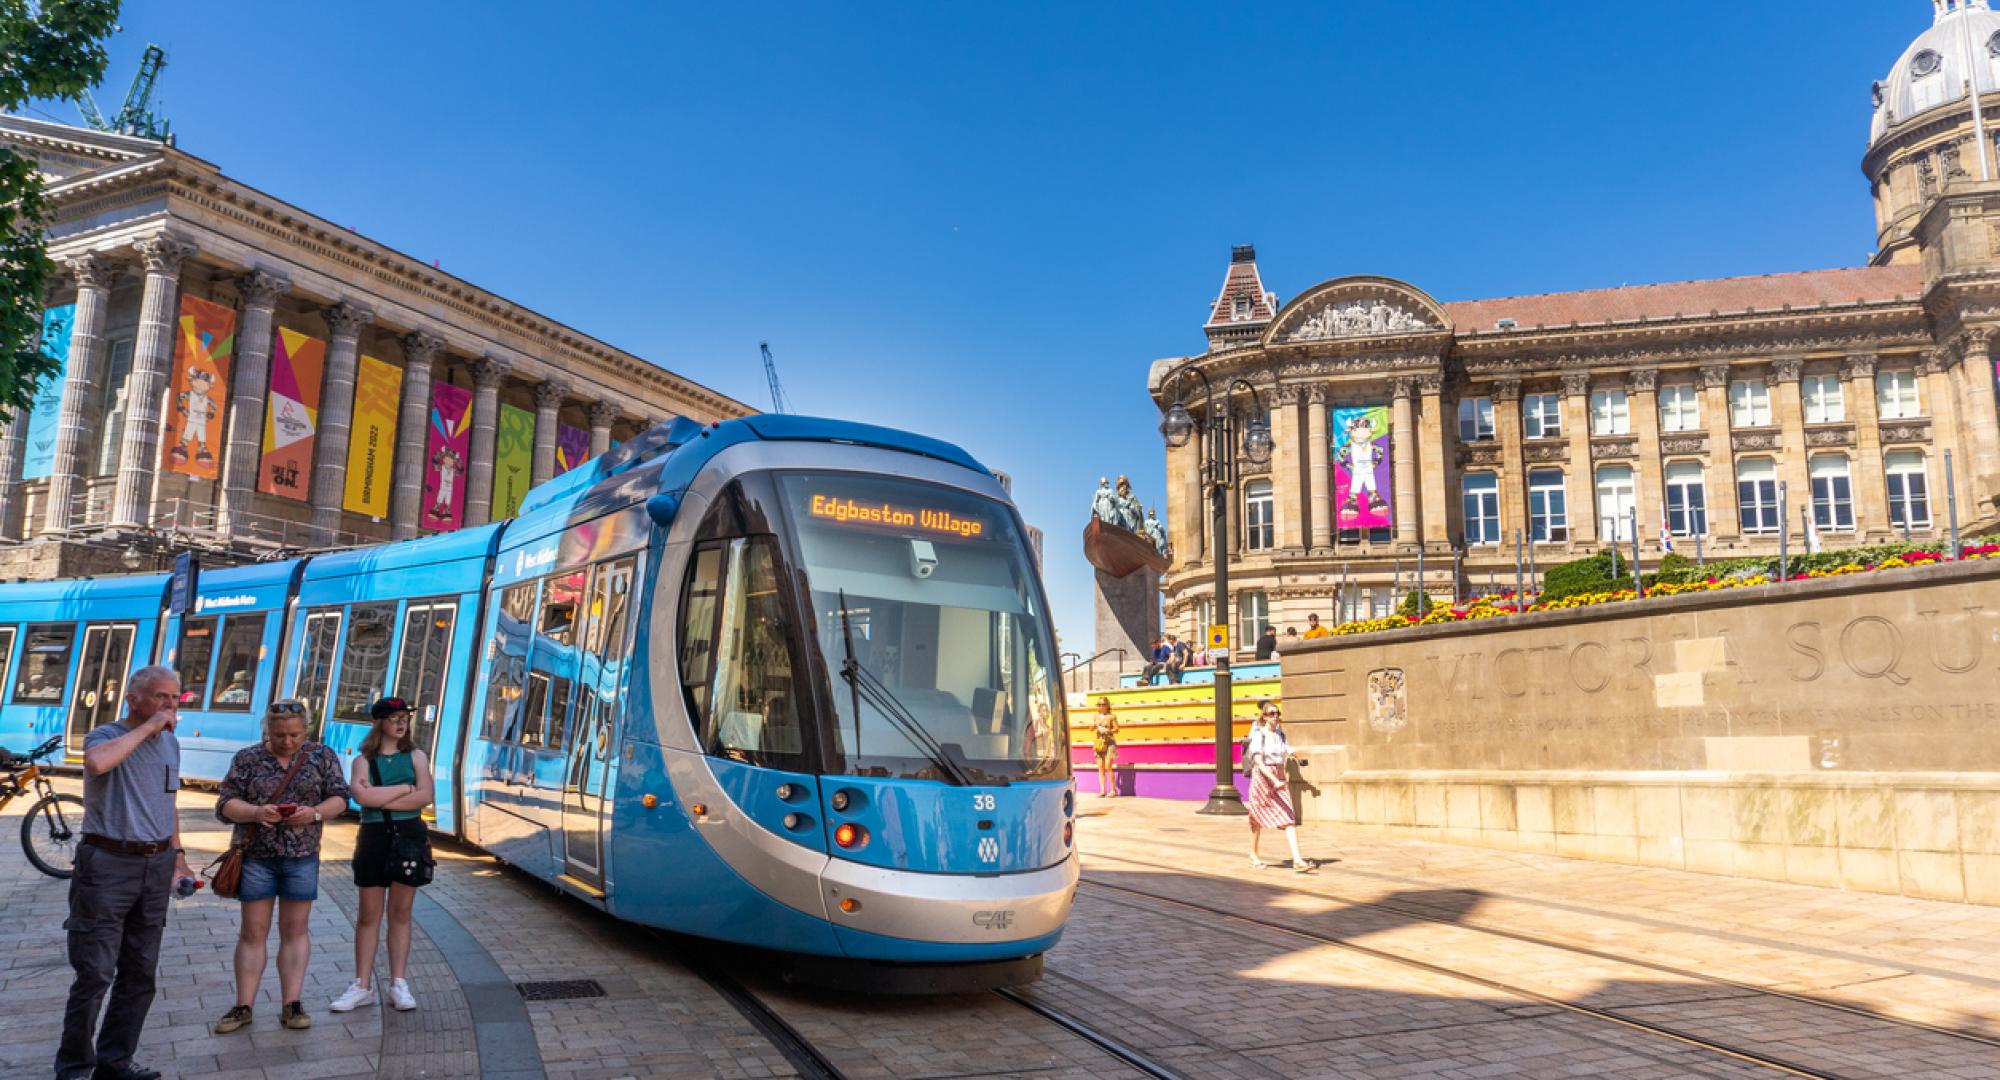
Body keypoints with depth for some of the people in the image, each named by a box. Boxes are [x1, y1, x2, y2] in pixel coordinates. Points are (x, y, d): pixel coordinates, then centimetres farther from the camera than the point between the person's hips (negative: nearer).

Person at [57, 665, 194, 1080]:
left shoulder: (170, 743, 12)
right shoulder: (105, 736, -9)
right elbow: (97, 762, -35)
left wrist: (177, 855, 17)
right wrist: (147, 727, -25)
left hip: (156, 866, 7)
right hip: (109, 863, -7)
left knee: (140, 973, 11)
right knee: (95, 974, -3)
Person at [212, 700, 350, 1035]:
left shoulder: (322, 756, 3)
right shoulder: (247, 758, 2)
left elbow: (339, 798, 2)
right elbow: (225, 804, -1)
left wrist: (315, 813, -18)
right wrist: (255, 812, -20)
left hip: (301, 857, 0)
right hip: (256, 856, 0)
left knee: (296, 929, 5)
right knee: (253, 931, 5)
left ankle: (292, 1004, 10)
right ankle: (244, 1006, 13)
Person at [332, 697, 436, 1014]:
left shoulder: (416, 756, 6)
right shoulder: (364, 760, 3)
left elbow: (426, 796, -9)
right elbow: (363, 796, -16)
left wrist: (382, 798, -11)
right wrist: (404, 788, -10)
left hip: (409, 836, 1)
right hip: (374, 837, 0)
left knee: (400, 912, 6)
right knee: (369, 914, 4)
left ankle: (399, 983, 11)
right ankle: (363, 986, 11)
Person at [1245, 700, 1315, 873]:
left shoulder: (1280, 734, 7)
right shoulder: (1259, 735, -11)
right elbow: (1258, 763, -21)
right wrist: (1275, 781, -31)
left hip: (1279, 779, 5)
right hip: (1262, 779, -5)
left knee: (1290, 819, -9)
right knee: (1258, 819, 12)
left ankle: (1297, 860, -18)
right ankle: (1254, 854, 32)